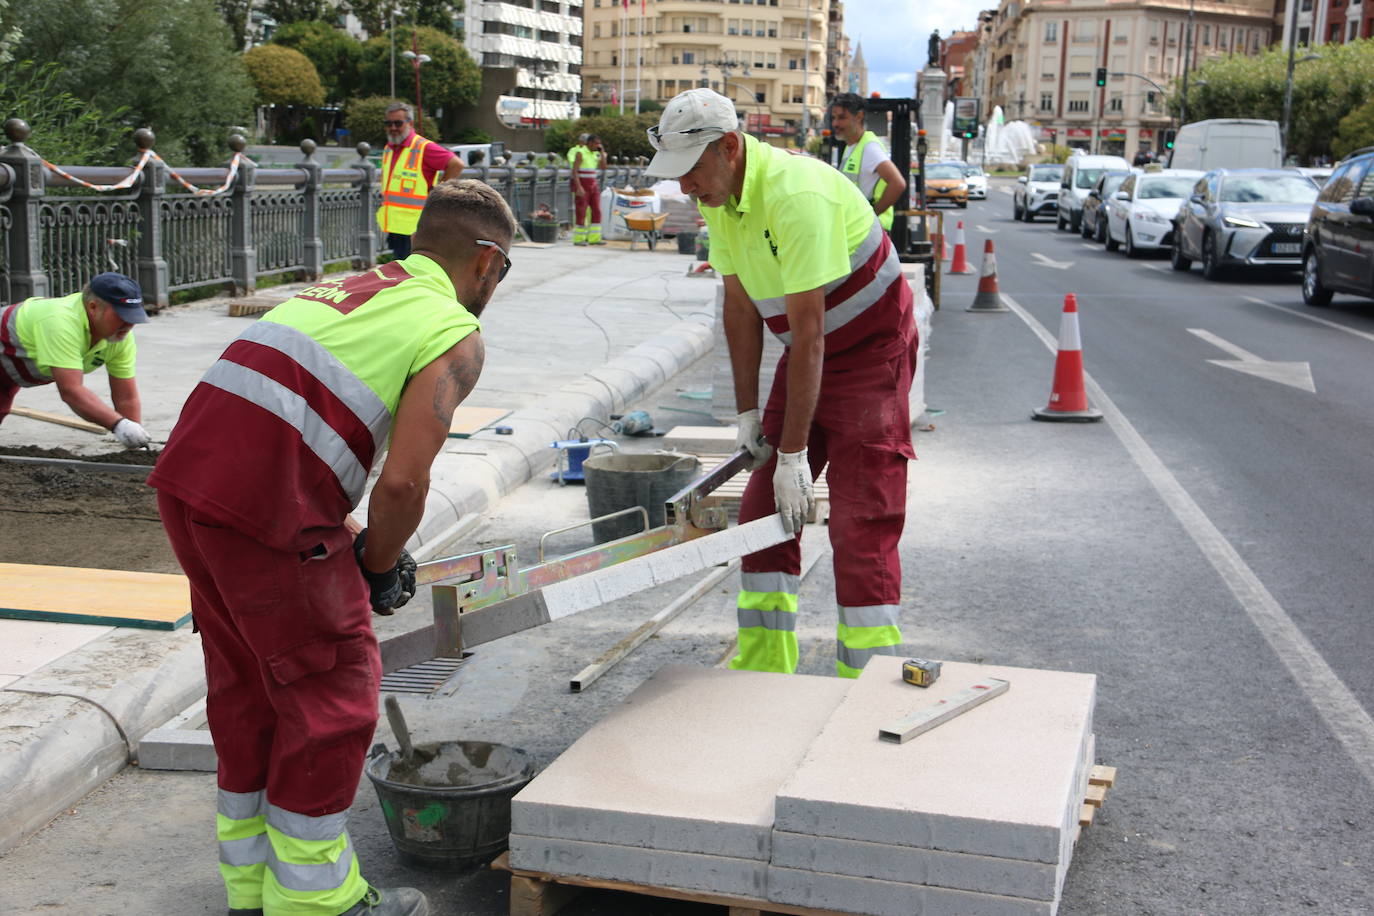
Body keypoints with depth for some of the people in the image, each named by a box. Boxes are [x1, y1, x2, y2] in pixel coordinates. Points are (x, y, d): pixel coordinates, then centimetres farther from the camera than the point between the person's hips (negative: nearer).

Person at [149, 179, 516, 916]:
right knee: (330, 688, 8)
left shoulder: (347, 288, 25)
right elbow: (403, 482, -10)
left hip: (186, 476, 8)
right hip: (266, 504, -8)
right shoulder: (454, 333, 1)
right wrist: (380, 567, 8)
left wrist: (349, 538, 27)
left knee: (245, 681, 21)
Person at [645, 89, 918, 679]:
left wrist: (794, 454, -27)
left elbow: (808, 332, -30)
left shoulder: (795, 194, -30)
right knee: (762, 509, 6)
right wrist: (747, 413, 1)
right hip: (806, 355, 8)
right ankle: (762, 669, 16)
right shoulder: (718, 195, -3)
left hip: (871, 353, -8)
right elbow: (740, 306, 4)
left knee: (861, 524, -12)